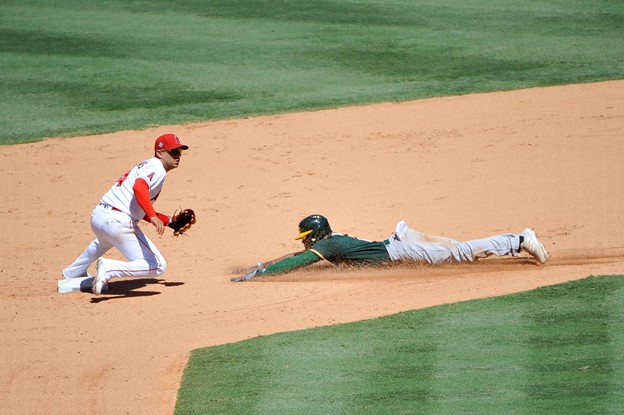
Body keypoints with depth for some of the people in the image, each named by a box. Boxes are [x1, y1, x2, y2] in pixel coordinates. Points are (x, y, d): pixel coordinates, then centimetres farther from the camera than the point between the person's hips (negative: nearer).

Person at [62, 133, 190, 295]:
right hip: (117, 221, -10)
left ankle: (73, 274, 60)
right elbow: (139, 187, -27)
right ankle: (109, 269, -19)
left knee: (104, 242, 45)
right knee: (157, 266, -9)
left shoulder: (146, 166, 24)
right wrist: (153, 216, -36)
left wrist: (170, 221, 24)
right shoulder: (157, 168, -5)